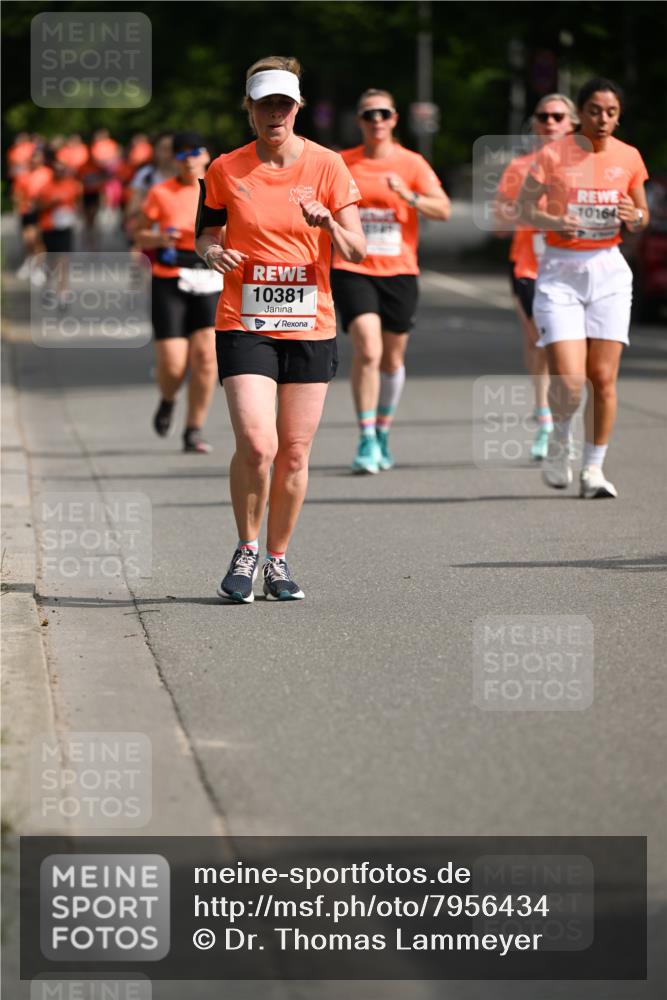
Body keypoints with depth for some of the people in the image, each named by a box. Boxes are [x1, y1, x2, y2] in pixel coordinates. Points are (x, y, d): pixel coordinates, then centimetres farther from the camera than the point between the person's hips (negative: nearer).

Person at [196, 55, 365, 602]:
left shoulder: (327, 166, 0)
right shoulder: (227, 170, 1)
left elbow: (357, 250, 0)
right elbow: (207, 232, 13)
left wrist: (330, 224, -21)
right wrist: (213, 251, -10)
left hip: (310, 328, 1)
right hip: (244, 325, -1)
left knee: (294, 454, 4)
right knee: (256, 444, -16)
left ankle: (278, 559, 21)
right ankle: (246, 550, 5)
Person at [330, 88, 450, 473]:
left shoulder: (412, 164, 2)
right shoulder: (342, 163, 4)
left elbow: (443, 209, -8)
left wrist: (409, 196, -22)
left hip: (399, 272, 1)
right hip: (353, 270, -1)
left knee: (393, 359, 10)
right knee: (368, 350, -19)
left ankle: (383, 435, 29)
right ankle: (367, 441, -14)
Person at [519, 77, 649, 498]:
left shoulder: (629, 158, 4)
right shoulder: (553, 155, -6)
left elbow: (642, 217, 15)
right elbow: (524, 206, -2)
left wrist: (634, 217, -9)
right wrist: (554, 221, -21)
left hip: (609, 273, 3)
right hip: (560, 272, -3)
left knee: (604, 377, -1)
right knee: (568, 381, -13)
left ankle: (593, 468, 13)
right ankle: (561, 438, 19)